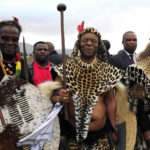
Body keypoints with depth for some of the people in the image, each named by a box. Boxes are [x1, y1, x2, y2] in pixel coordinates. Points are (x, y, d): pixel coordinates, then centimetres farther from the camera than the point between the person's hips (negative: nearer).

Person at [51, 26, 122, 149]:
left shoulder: (107, 70, 1)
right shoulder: (67, 68, -3)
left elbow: (110, 101, 6)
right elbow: (54, 97, 2)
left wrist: (114, 131, 7)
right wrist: (60, 99, -21)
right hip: (73, 134, -1)